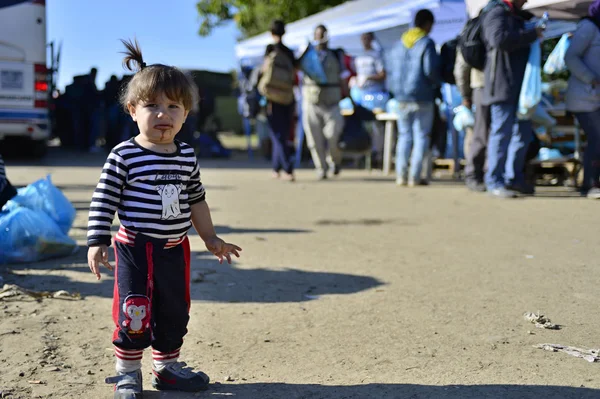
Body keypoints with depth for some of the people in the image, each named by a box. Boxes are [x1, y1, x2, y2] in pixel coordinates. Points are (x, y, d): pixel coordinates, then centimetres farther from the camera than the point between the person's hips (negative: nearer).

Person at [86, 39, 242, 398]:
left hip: (176, 250, 5)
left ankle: (166, 366, 31)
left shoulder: (187, 157, 4)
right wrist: (97, 242, -12)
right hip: (135, 249, -5)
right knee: (134, 313, -2)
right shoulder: (124, 156, -10)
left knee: (174, 312, 14)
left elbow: (196, 200, 15)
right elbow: (103, 202, -8)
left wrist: (211, 238, 18)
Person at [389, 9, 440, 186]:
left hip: (402, 97, 6)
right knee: (421, 136, 1)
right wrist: (436, 83, 2)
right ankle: (414, 177, -3)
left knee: (404, 135, 11)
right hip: (422, 97, -5)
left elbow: (394, 71, 15)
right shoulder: (427, 43, -8)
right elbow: (431, 69, -15)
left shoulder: (399, 44, 12)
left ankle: (401, 175, 5)